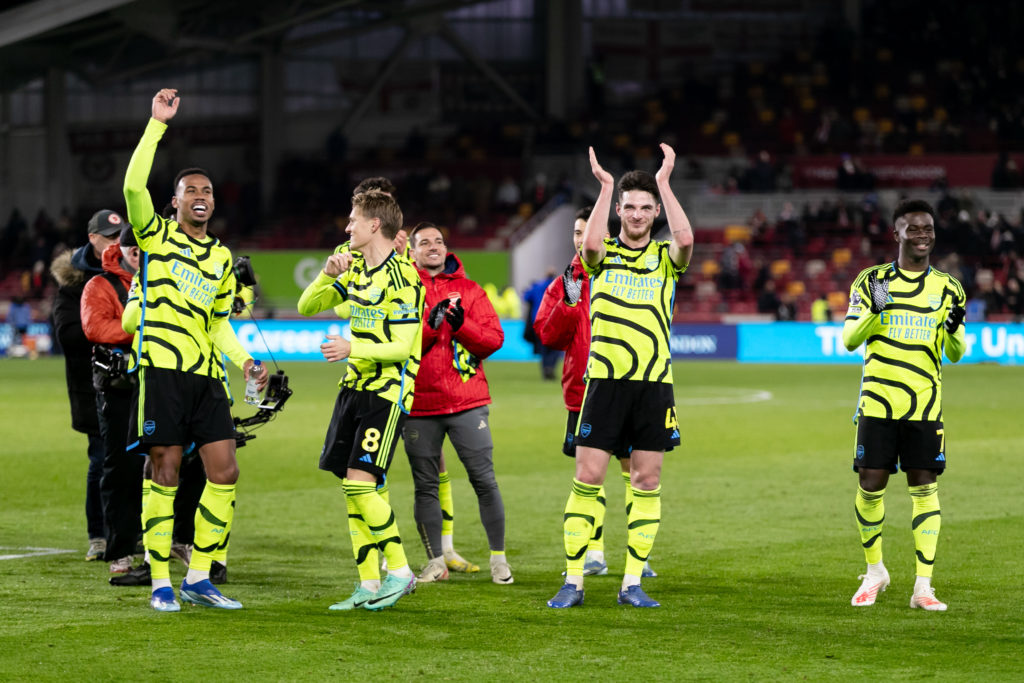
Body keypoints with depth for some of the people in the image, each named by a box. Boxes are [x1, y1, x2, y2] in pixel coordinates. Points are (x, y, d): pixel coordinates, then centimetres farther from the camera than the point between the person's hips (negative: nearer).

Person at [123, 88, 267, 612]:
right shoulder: (157, 235, 4)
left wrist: (246, 362, 8)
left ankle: (198, 578, 10)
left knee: (224, 473, -1)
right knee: (165, 475, -5)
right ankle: (160, 583, 2)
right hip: (161, 370, -5)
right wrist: (157, 124, -15)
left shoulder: (222, 258, 19)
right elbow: (133, 185, -14)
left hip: (205, 374, 5)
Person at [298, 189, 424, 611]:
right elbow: (306, 307, 12)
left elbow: (403, 346, -19)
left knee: (360, 481, -16)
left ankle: (400, 572, -4)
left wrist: (353, 348, -26)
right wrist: (328, 274, -4)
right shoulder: (354, 265, 11)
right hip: (355, 385, 8)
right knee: (351, 486, 4)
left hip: (388, 391, -8)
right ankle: (368, 585, 8)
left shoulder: (401, 276, -15)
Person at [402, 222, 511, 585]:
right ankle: (436, 561, 15)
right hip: (419, 406, 0)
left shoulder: (469, 291, 9)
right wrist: (430, 325, -20)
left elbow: (494, 338, 2)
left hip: (468, 402, 0)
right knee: (426, 486, 5)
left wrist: (461, 325, -15)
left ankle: (499, 559, 6)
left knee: (484, 480, -3)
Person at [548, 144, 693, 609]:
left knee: (647, 483, 2)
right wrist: (606, 187, -14)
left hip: (654, 383, 1)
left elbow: (685, 240, -16)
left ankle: (633, 583, 9)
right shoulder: (603, 255, 7)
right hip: (605, 380, -1)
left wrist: (664, 182, -13)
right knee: (587, 478, -4)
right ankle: (573, 581, 1)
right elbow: (591, 244, -19)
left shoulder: (665, 259, 8)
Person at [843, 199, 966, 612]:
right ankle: (874, 571, 20)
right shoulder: (872, 281, 5)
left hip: (925, 405, 1)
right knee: (871, 486, -1)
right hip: (877, 402, -1)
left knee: (925, 488, -3)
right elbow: (849, 339, -1)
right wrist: (874, 312, -19)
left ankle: (923, 586, 0)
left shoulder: (948, 288, 9)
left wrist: (954, 330, -13)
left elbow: (956, 354, 9)